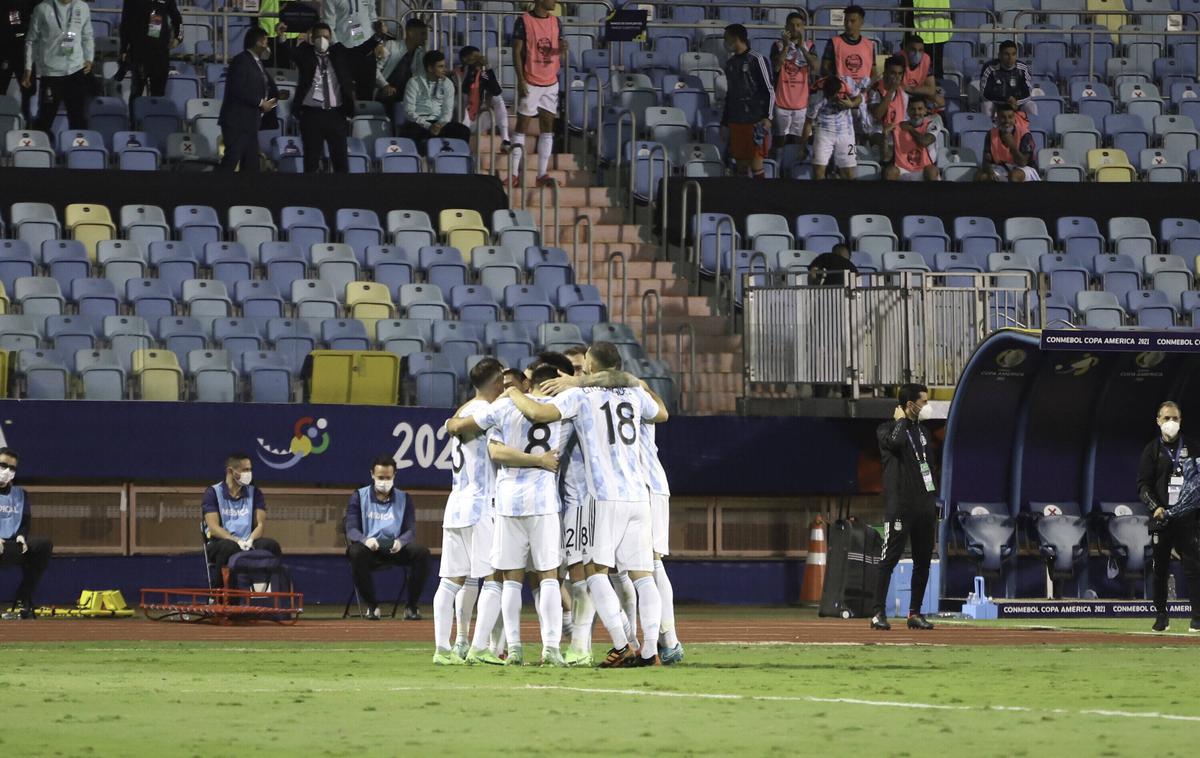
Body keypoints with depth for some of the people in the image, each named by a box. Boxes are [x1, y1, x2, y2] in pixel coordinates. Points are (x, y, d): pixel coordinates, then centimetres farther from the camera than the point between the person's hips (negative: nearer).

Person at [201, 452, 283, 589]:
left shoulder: (255, 493, 14)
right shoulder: (213, 493, 3)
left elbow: (261, 524, 7)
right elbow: (214, 528, -7)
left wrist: (250, 540, -15)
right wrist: (236, 541, -22)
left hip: (248, 544, 3)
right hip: (220, 543, -3)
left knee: (271, 545, -27)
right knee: (229, 548, -39)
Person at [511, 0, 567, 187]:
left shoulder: (556, 22, 8)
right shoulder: (524, 22, -9)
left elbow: (560, 53, 13)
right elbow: (517, 52, -9)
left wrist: (563, 49, -11)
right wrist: (521, 80, -15)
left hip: (551, 82, 6)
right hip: (530, 83, -5)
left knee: (547, 128, 5)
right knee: (522, 127, -3)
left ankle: (543, 174, 9)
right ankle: (515, 174, -2)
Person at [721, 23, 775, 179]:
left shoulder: (756, 60, -5)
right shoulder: (730, 63, 15)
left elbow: (769, 91, -7)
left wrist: (767, 117, -17)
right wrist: (724, 123, 21)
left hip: (755, 120, -6)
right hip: (736, 121, 6)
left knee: (755, 160, -8)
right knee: (741, 164, 4)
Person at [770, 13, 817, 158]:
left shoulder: (808, 46, 5)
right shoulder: (778, 45, 1)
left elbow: (816, 66, -11)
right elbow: (776, 67, -14)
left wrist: (801, 47, -18)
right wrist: (786, 46, -20)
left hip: (802, 101, 1)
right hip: (782, 101, -1)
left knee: (801, 139, 1)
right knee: (781, 138, 5)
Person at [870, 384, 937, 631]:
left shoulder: (923, 432, 19)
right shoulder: (888, 428, -2)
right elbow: (895, 442, -27)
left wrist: (935, 500, 16)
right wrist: (901, 420, -10)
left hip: (924, 506, 7)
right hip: (899, 506, -7)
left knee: (923, 561, 7)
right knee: (890, 558, -10)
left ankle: (915, 613, 15)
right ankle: (878, 613, -10)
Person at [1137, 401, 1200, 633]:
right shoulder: (1152, 450, 5)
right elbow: (1143, 484, 0)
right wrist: (1155, 507, -16)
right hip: (1161, 518, 0)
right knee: (1160, 568, 5)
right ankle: (1161, 616, 14)